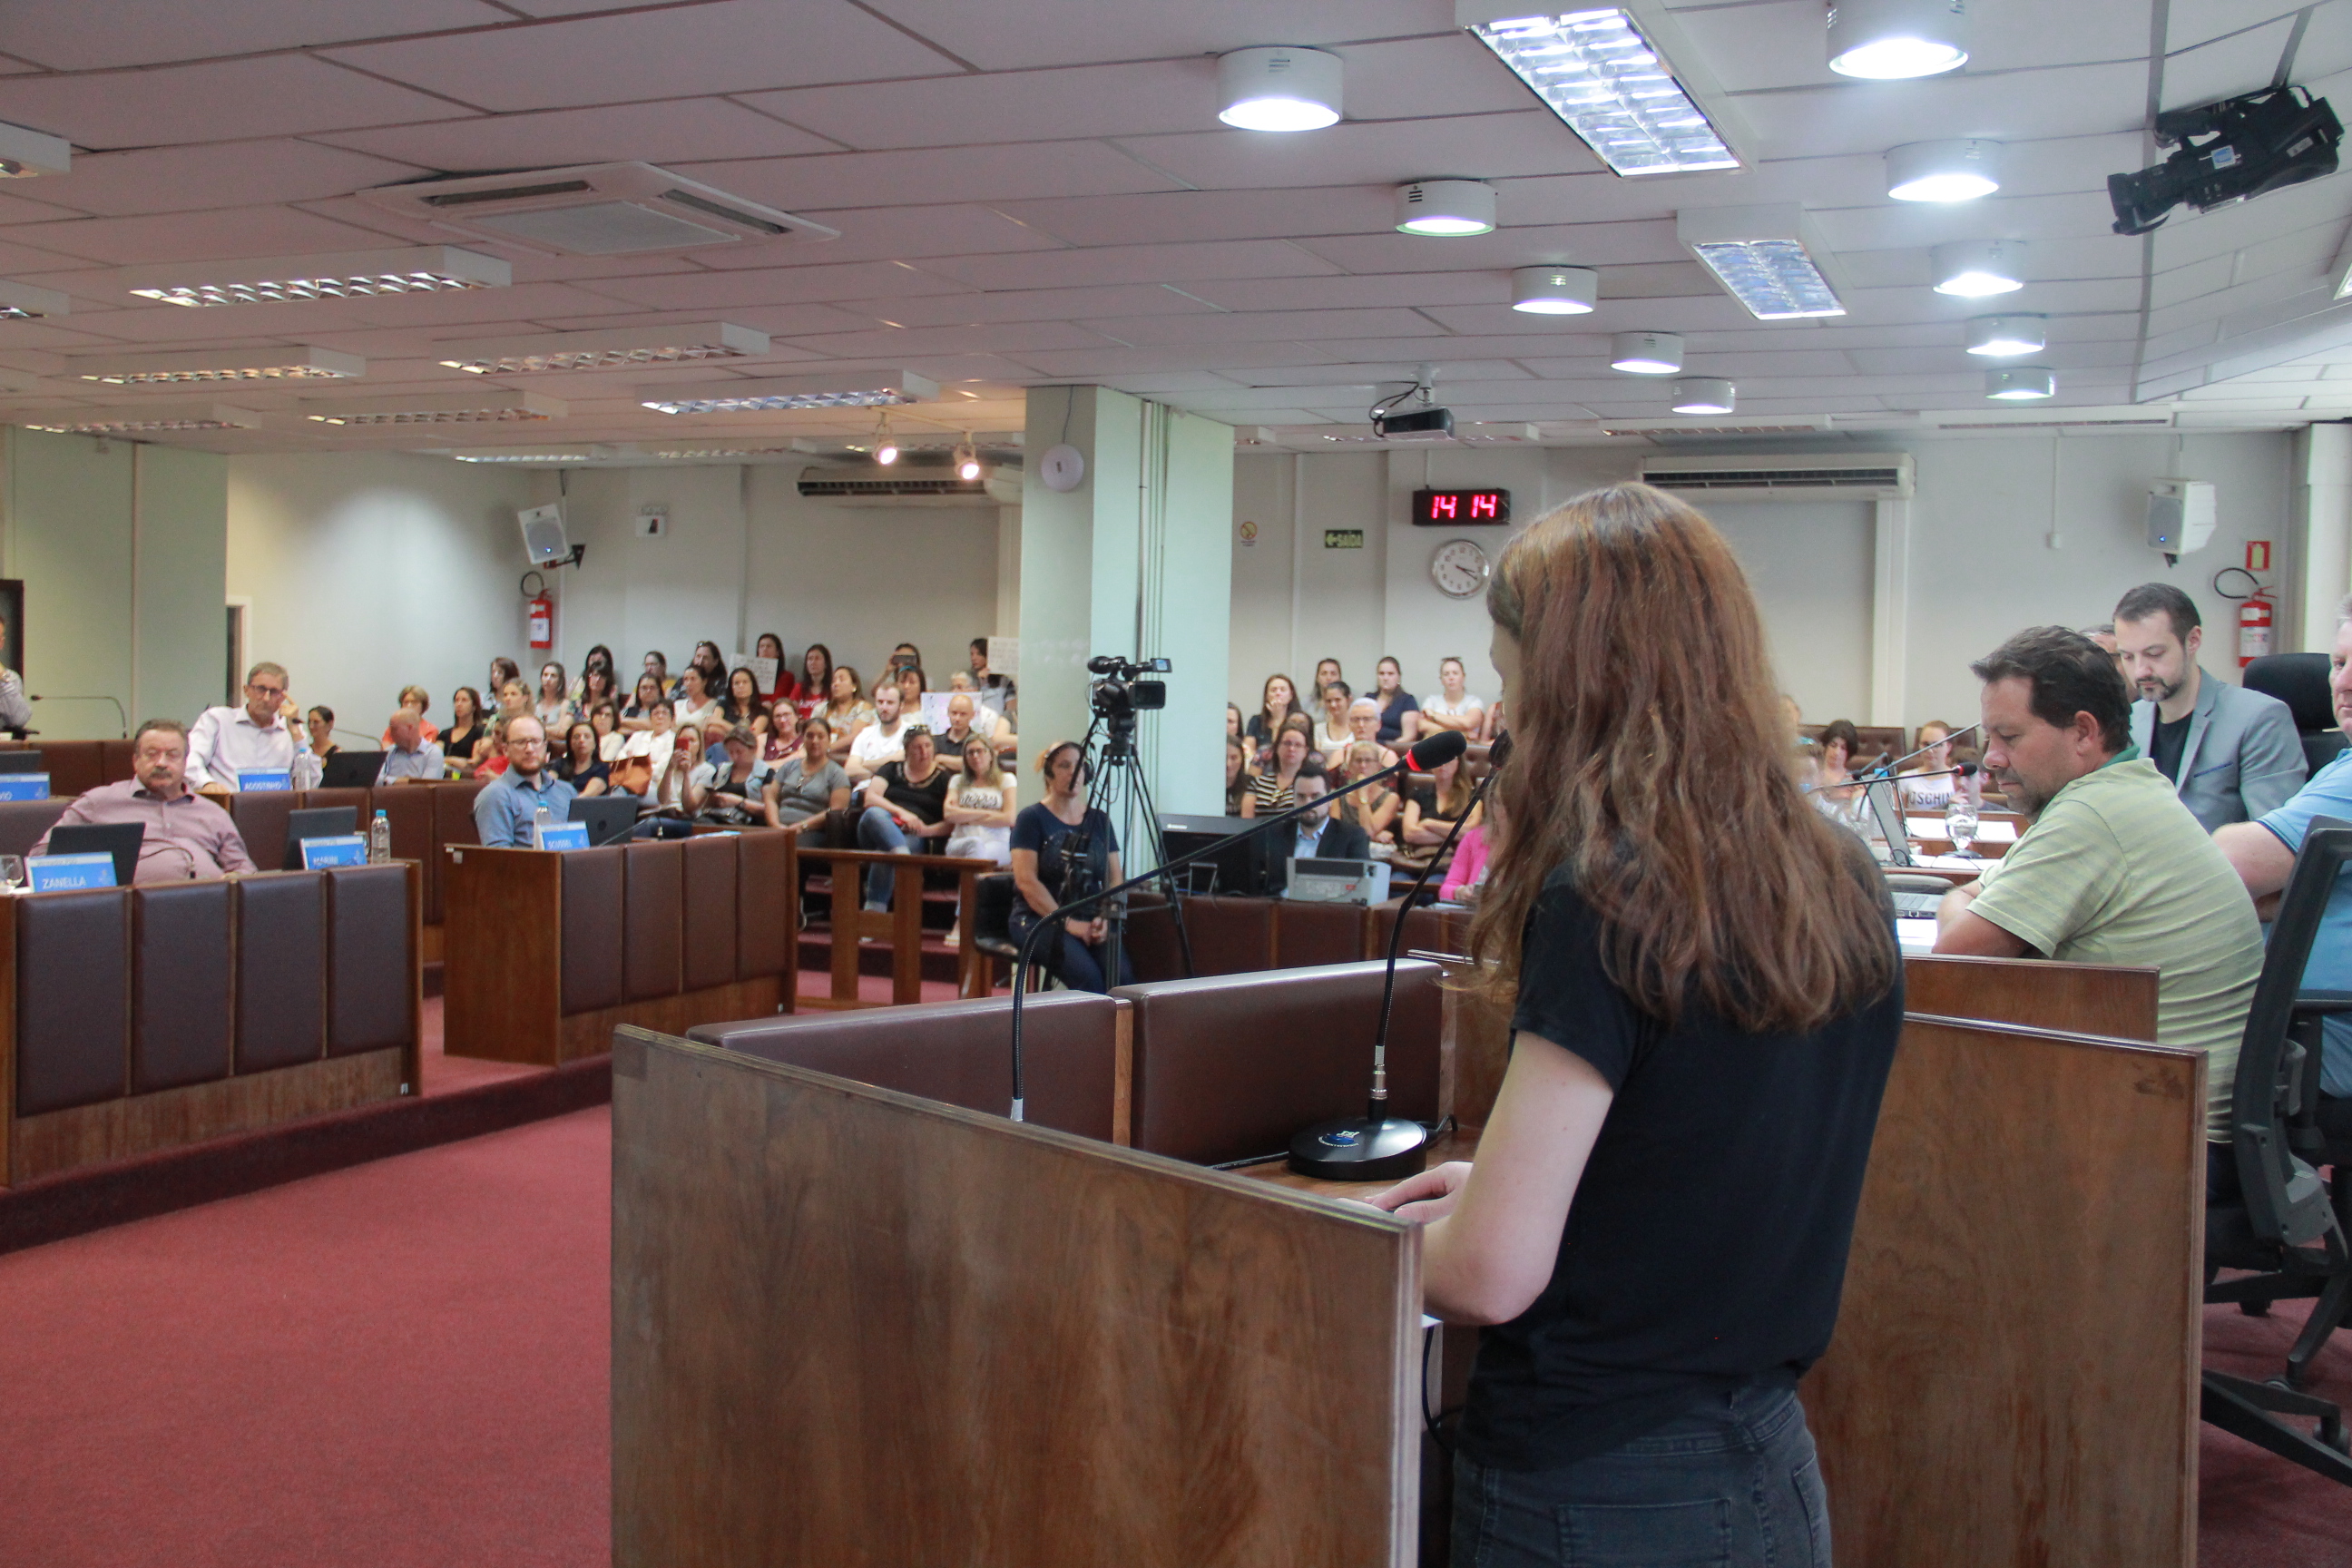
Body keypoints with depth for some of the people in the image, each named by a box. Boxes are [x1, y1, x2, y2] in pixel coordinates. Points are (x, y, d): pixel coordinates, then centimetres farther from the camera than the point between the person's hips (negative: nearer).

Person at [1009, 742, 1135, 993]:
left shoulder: (1100, 820, 15)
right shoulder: (1032, 818, 2)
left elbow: (1115, 879, 11)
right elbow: (1026, 880, -8)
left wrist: (1105, 918, -8)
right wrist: (1067, 922, -15)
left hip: (1091, 919, 4)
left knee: (1124, 975, -26)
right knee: (1086, 975, -31)